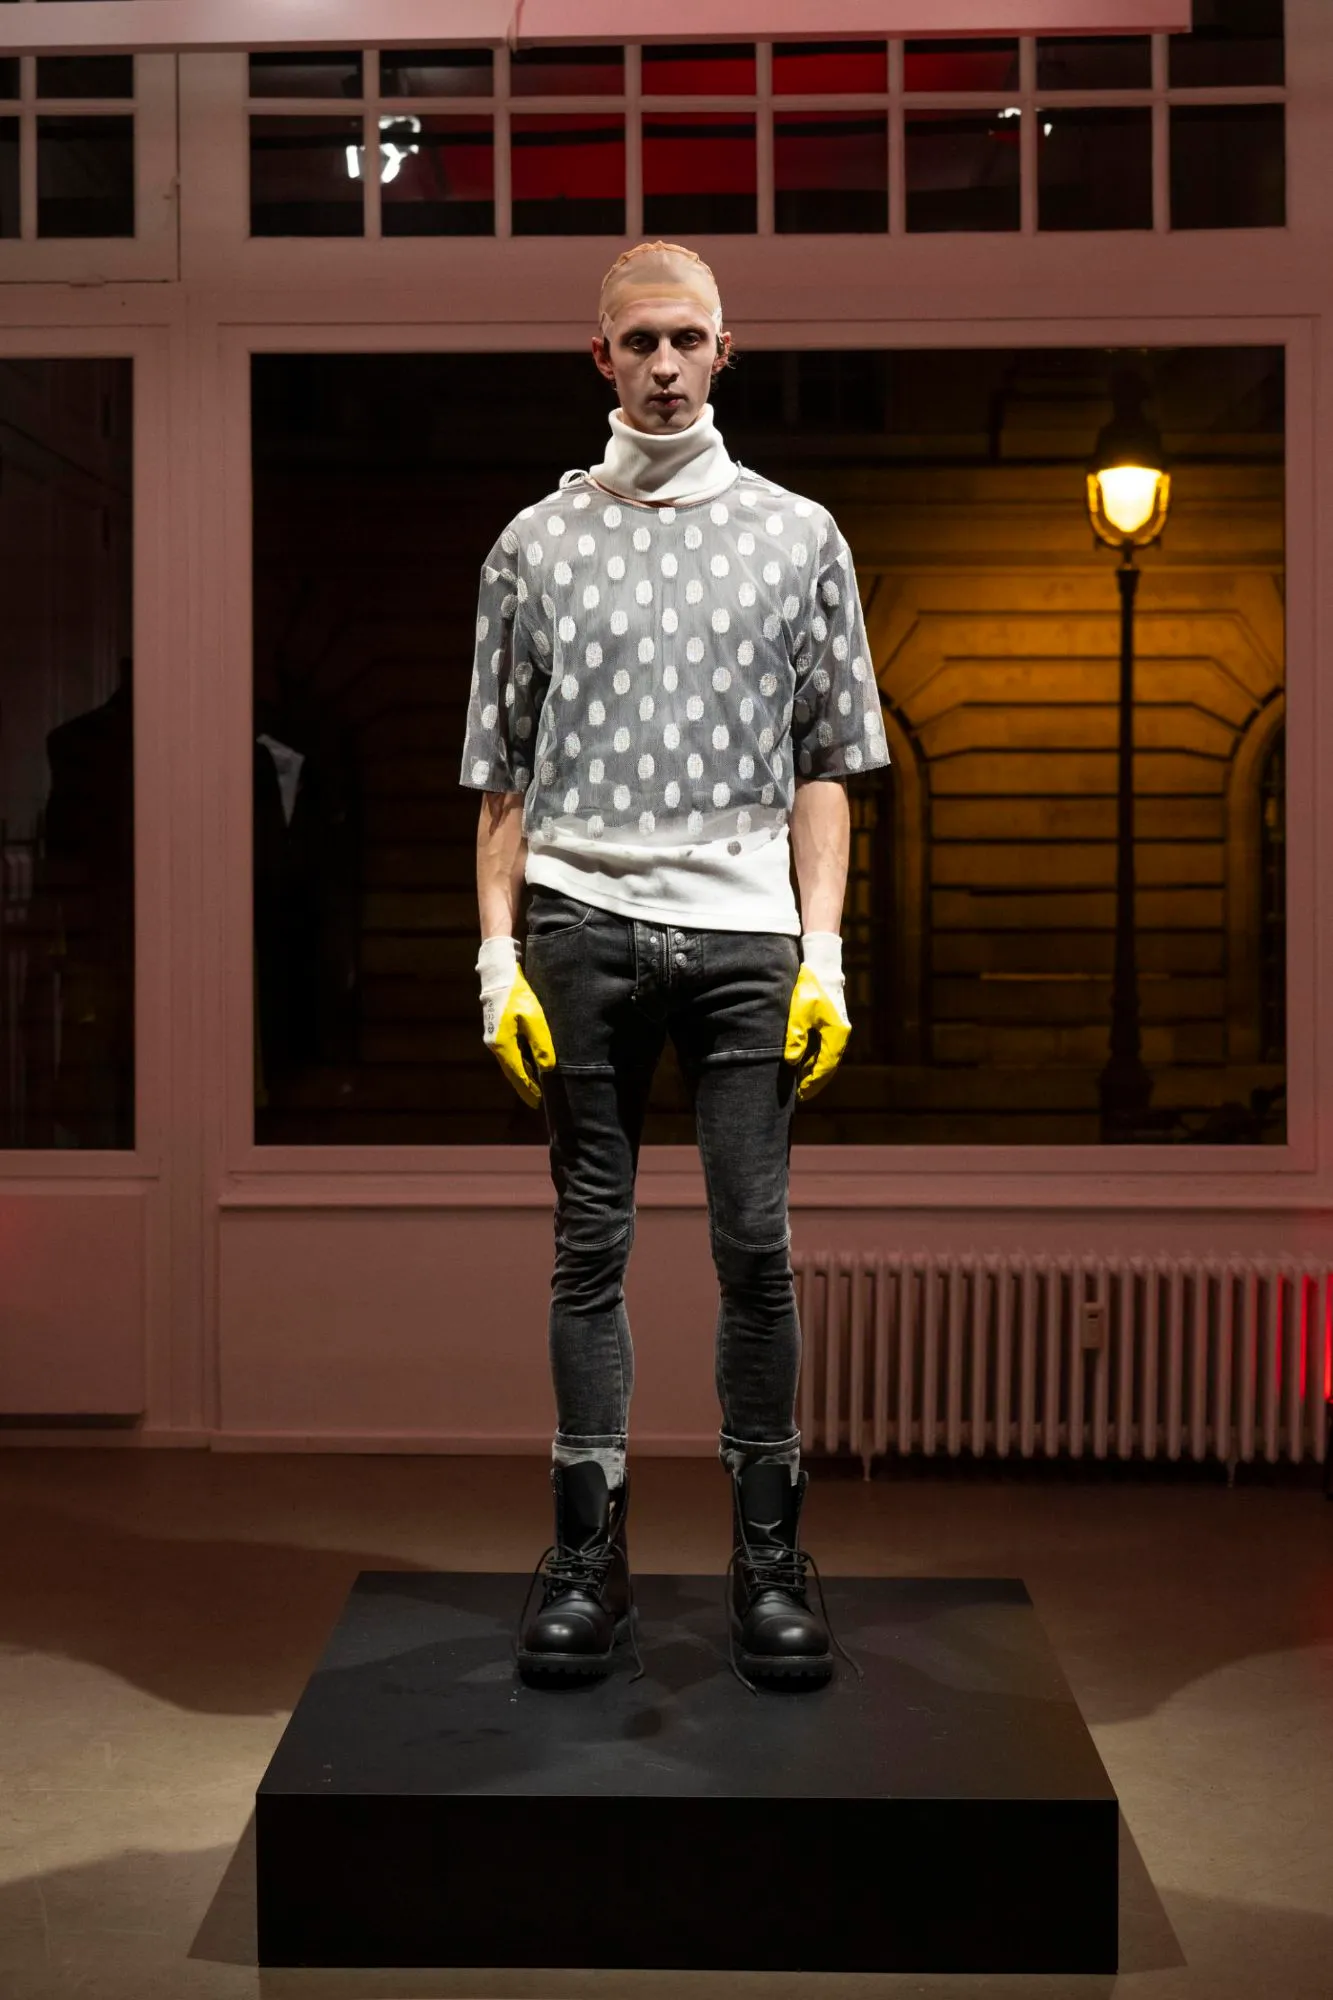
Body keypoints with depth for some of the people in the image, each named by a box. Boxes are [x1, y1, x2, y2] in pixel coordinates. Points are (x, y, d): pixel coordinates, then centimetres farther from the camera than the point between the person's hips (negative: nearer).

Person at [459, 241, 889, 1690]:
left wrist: (824, 955, 0)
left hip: (744, 931, 0)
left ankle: (769, 1561, 10)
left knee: (756, 1243, -1)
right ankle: (587, 1559, 12)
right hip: (584, 926, 1)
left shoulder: (798, 535, 10)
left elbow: (823, 763, 9)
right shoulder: (537, 542, 10)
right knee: (590, 1245, 4)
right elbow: (501, 770, 10)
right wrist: (499, 952, 1)